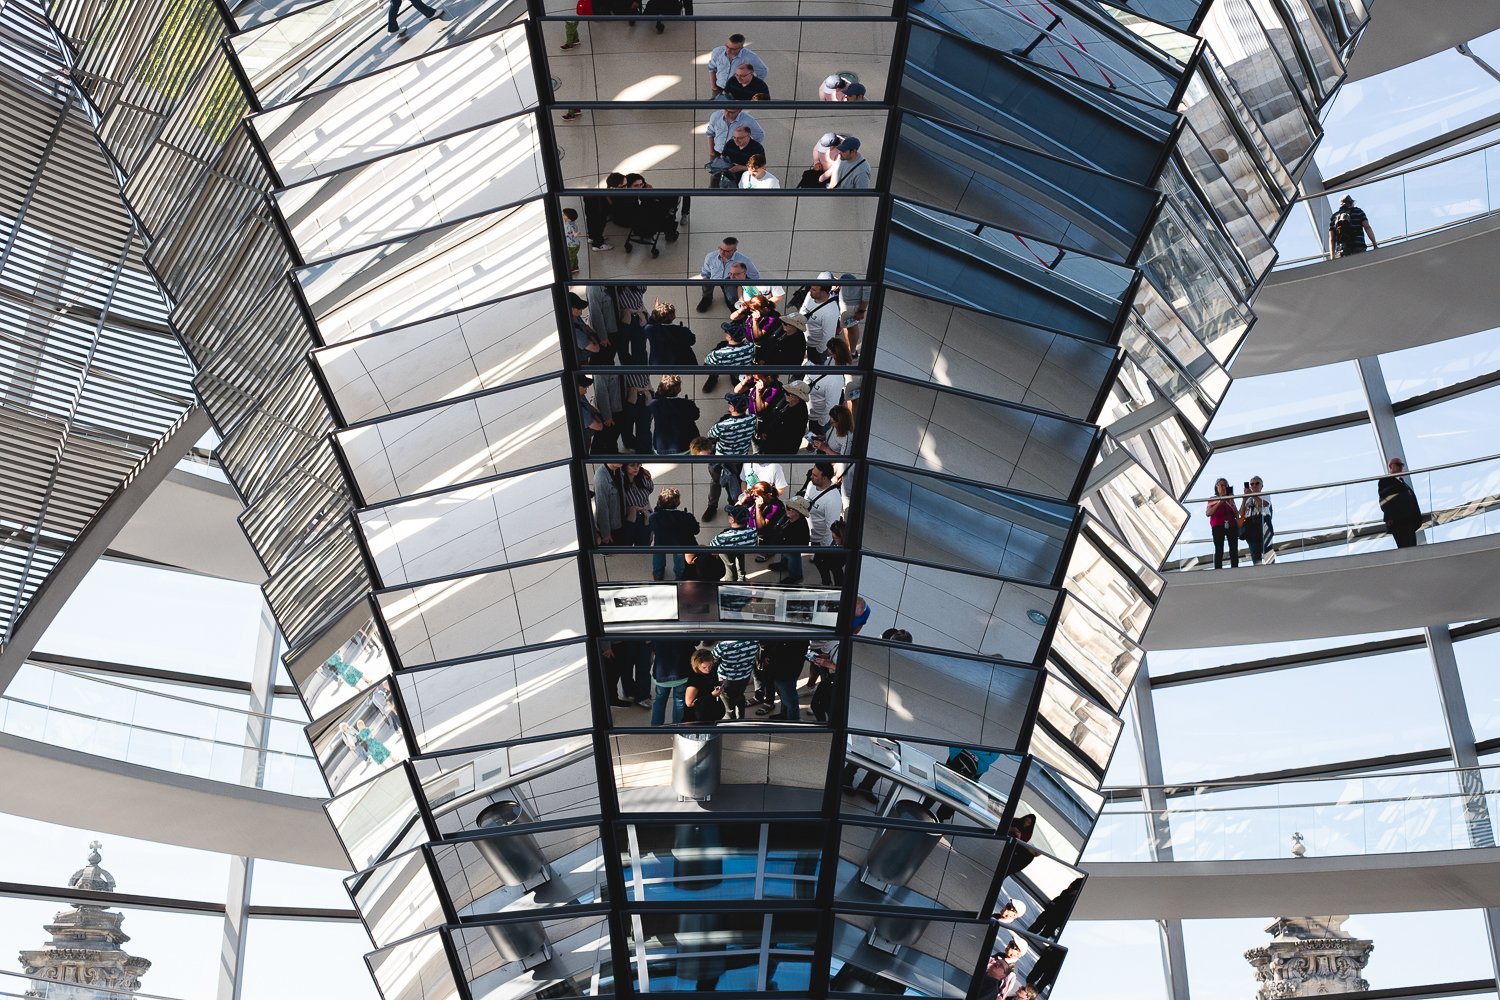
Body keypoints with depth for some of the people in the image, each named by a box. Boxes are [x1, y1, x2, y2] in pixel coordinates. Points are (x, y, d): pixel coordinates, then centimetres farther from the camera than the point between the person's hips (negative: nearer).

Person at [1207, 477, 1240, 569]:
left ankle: (1235, 569, -5)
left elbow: (1237, 514, 13)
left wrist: (1231, 504, -3)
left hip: (1231, 526, 3)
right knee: (1219, 551, -10)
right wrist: (1219, 503, -10)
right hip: (1218, 526, -3)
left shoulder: (1230, 499, 19)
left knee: (1234, 550, -4)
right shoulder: (1213, 499, 11)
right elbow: (1208, 513, -3)